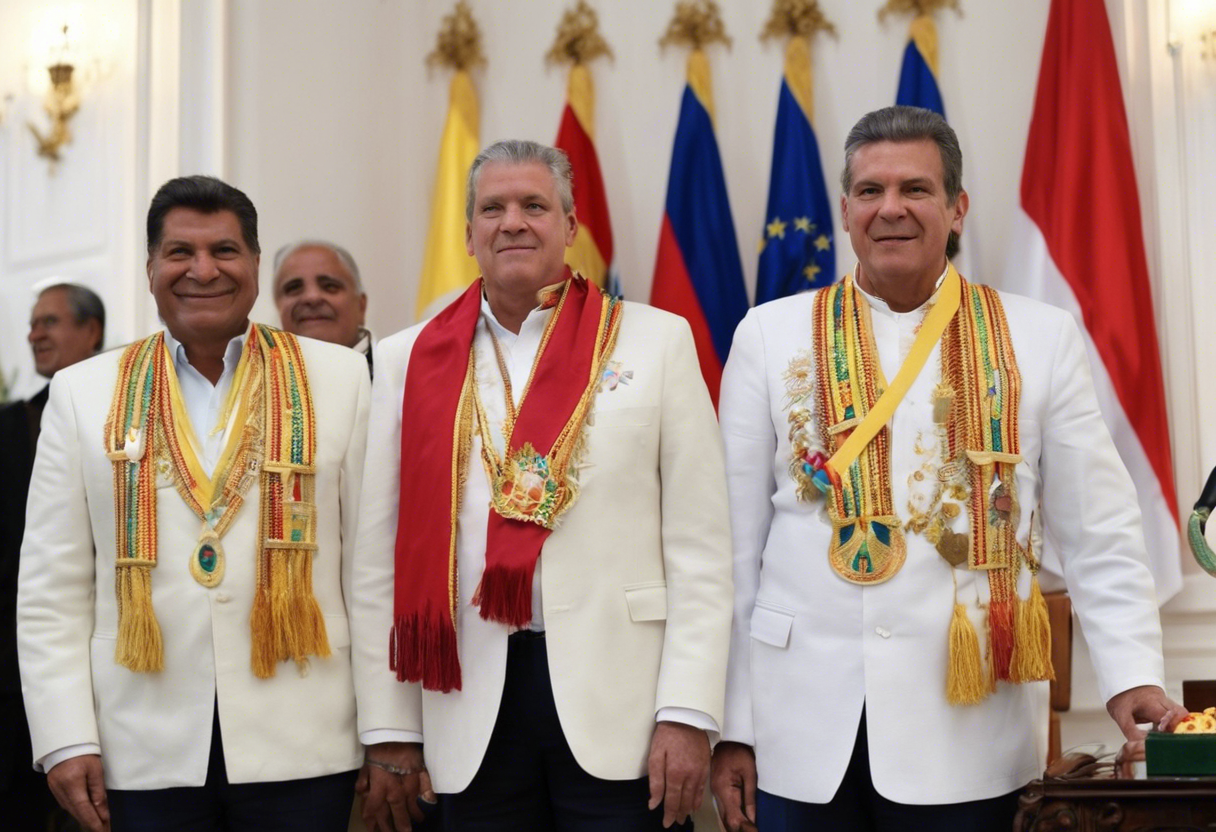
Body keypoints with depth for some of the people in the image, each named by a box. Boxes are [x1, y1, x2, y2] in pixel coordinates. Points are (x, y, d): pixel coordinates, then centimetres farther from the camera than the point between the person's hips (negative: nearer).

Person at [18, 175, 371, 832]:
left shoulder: (338, 378, 5)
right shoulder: (83, 392, 8)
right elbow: (51, 590, 6)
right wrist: (66, 740, -1)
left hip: (300, 752, -1)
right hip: (145, 755, 1)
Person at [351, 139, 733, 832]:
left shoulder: (657, 340, 3)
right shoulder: (411, 360, 8)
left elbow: (700, 546, -1)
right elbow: (381, 559, 6)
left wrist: (688, 712, -8)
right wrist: (391, 731, 3)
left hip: (617, 702, -2)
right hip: (471, 708, 2)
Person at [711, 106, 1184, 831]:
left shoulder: (1041, 339, 3)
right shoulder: (773, 335, 4)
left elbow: (1100, 535, 3)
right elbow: (737, 540, 4)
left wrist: (1133, 673, -10)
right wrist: (732, 723, 3)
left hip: (967, 730, 0)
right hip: (804, 726, 1)